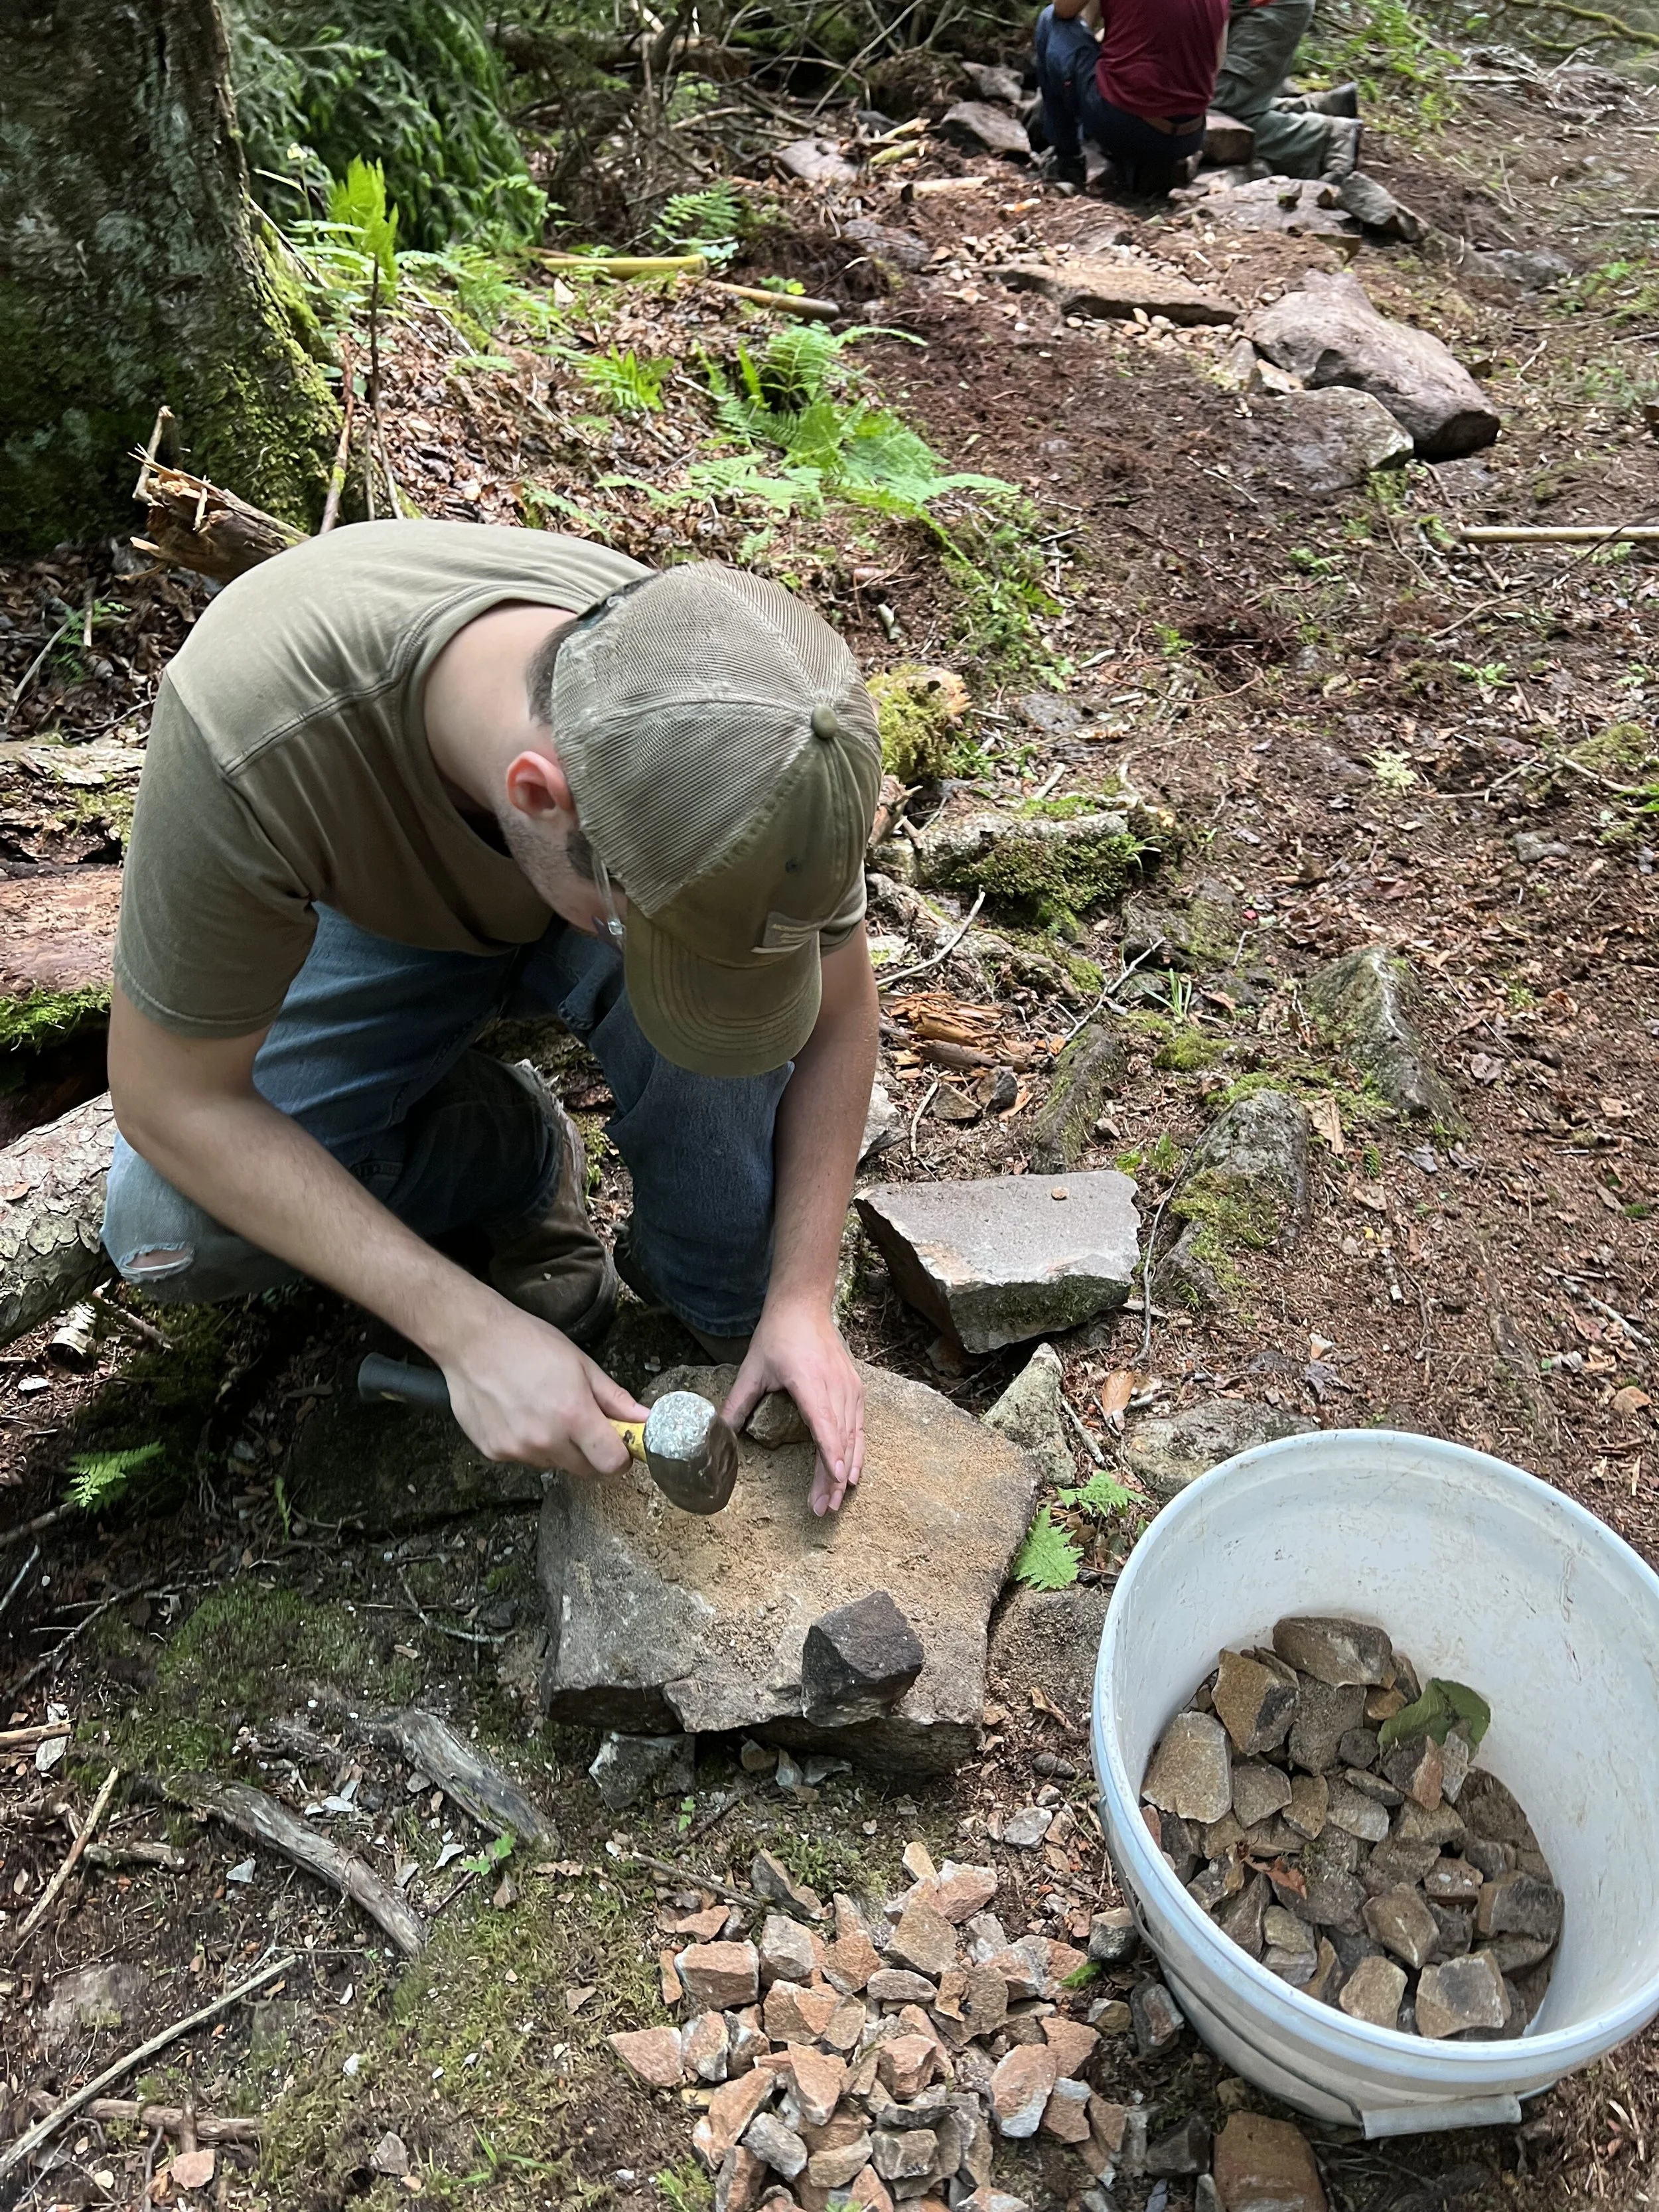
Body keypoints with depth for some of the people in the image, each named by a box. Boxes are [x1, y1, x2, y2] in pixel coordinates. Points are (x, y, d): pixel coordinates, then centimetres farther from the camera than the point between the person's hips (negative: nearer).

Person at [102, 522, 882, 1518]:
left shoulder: (743, 717, -34)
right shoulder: (250, 736, -42)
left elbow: (838, 1016, -17)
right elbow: (170, 1097, -29)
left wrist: (802, 1298, -22)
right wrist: (470, 1330, -33)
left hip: (593, 858, 1)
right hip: (383, 913, 0)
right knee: (164, 1227, -22)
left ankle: (727, 1306, -8)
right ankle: (516, 1154, 3)